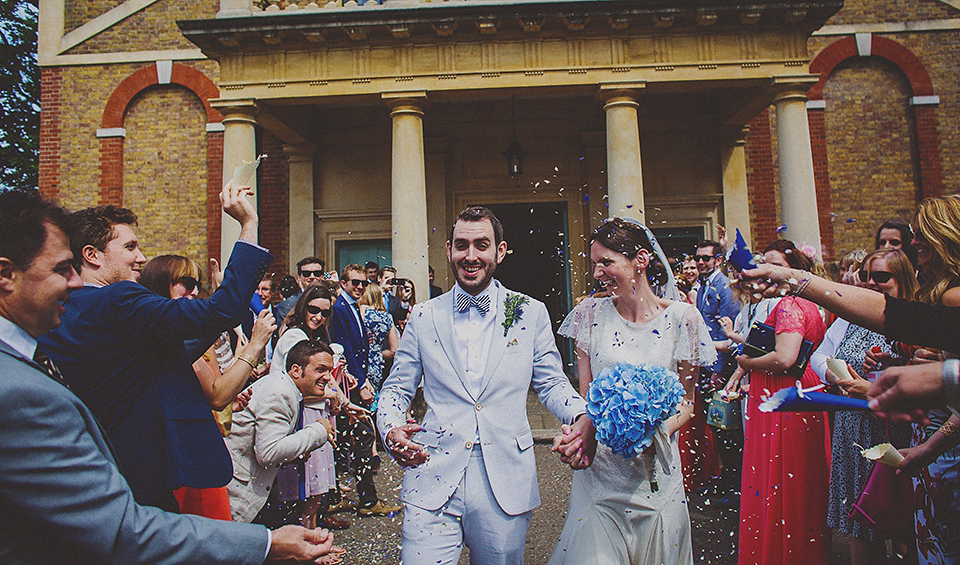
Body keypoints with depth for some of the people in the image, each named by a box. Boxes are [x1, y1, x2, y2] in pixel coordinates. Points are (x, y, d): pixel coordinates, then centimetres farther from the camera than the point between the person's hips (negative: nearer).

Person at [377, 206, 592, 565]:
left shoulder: (531, 313, 3)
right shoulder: (423, 317, 5)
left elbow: (551, 383, 7)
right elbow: (396, 388, 10)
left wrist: (582, 418, -14)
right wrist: (392, 429, -11)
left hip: (506, 485, 1)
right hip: (433, 481, 0)